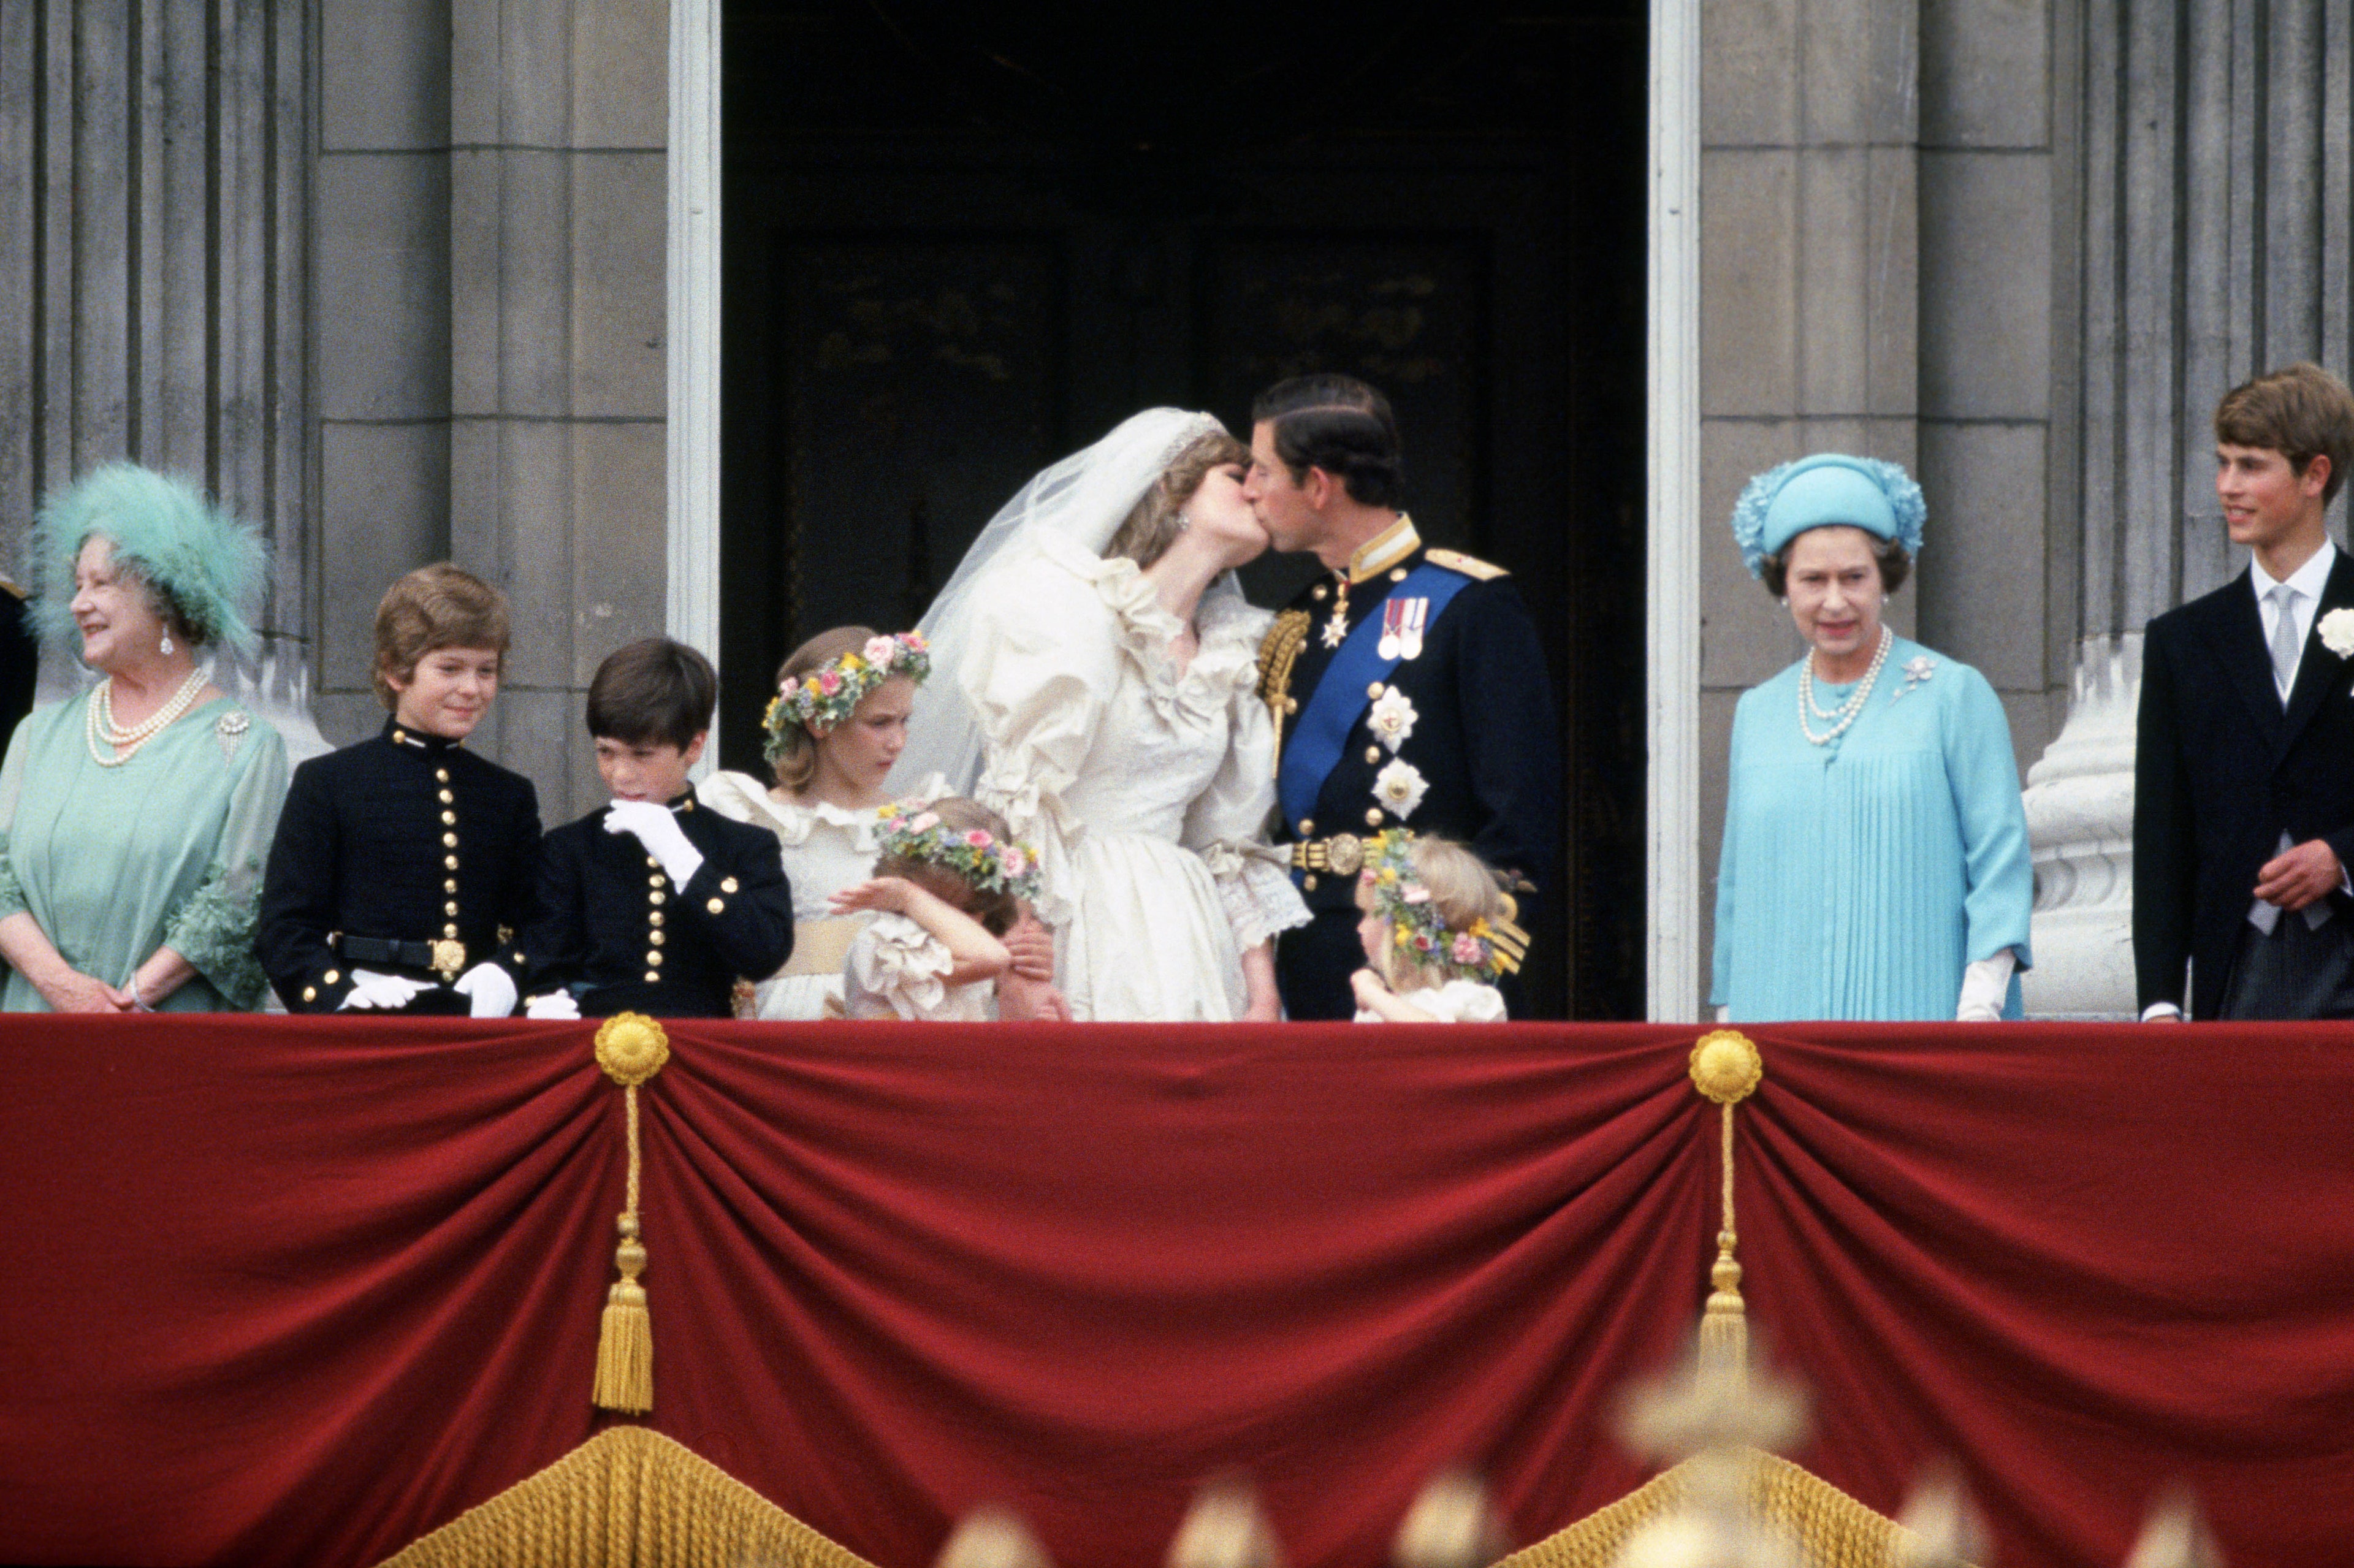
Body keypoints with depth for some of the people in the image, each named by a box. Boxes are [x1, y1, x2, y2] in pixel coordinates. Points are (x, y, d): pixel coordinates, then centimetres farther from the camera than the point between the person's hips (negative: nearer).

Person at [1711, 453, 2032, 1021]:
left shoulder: (1955, 697, 2)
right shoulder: (1758, 714, 15)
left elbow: (2001, 858, -3)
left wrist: (1981, 1005, -12)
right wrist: (1729, 1014, 14)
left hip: (1920, 1015, -3)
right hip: (1781, 1016, 3)